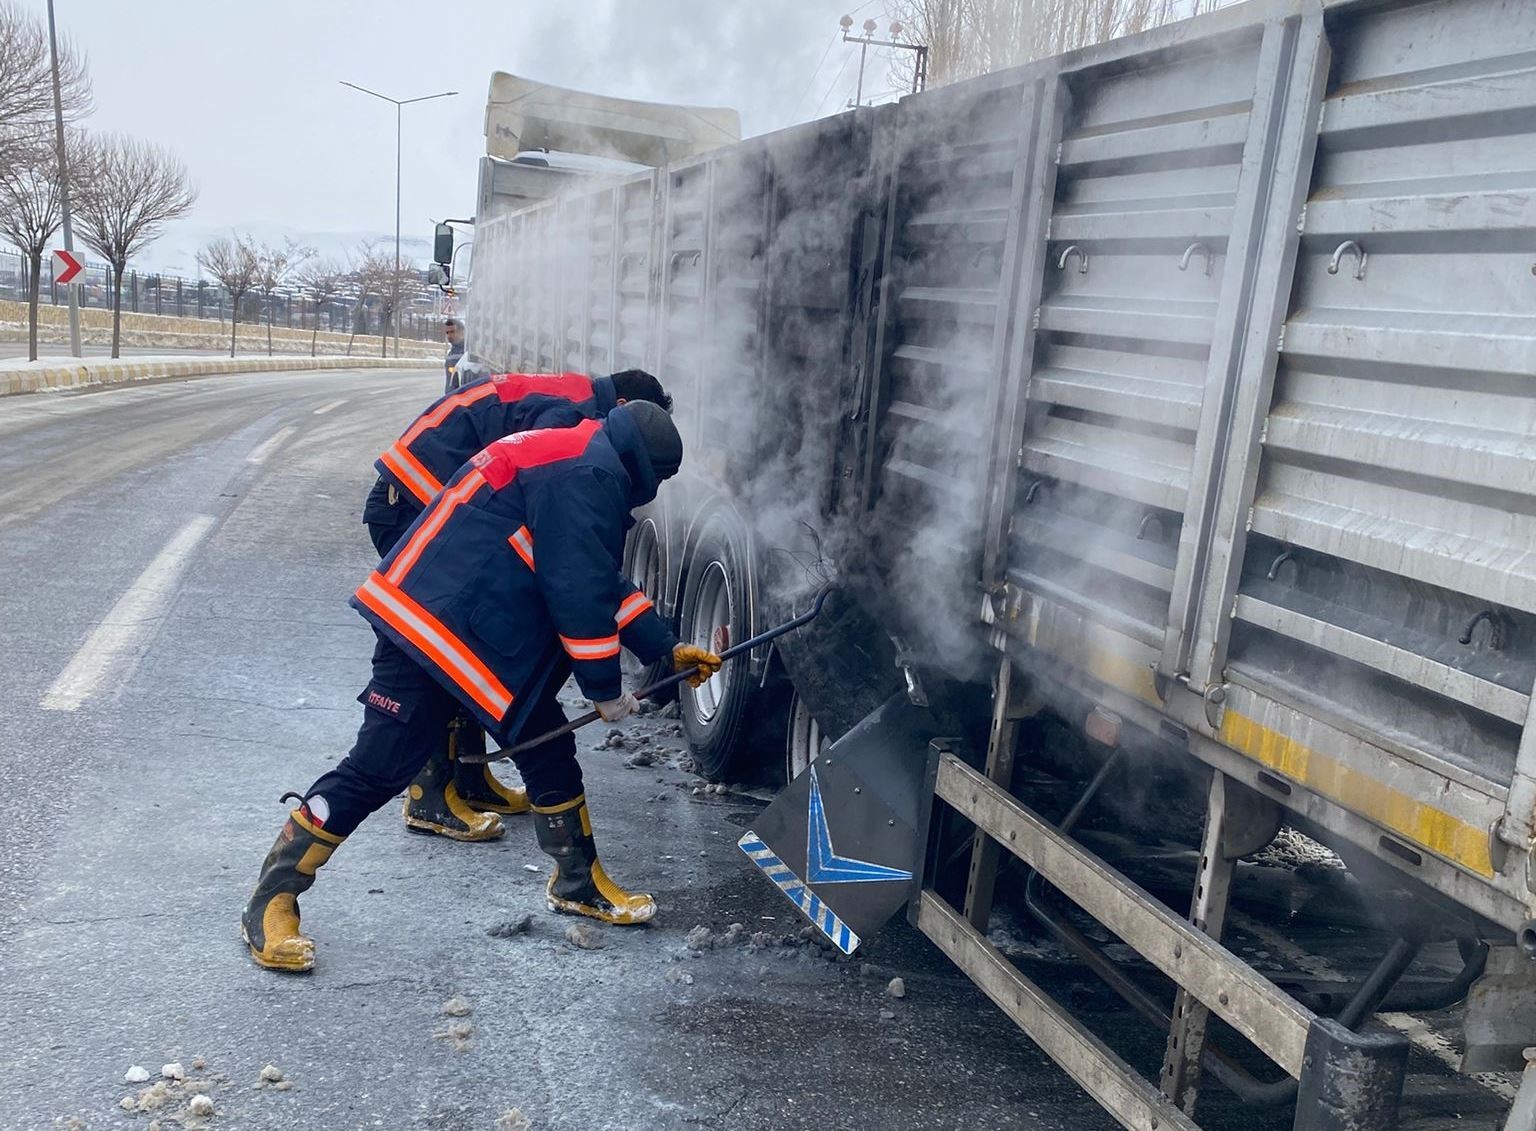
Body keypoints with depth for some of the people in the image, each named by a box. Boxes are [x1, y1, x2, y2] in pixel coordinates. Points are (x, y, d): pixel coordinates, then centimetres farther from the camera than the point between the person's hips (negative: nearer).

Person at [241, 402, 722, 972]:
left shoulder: (571, 463, 20)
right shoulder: (589, 474, -14)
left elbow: (603, 582, 25)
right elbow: (577, 591, -18)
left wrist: (666, 649, 22)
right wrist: (606, 689, -8)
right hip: (429, 626, -11)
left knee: (550, 749, 14)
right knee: (379, 766, -6)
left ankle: (578, 883, 28)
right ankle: (271, 901, 6)